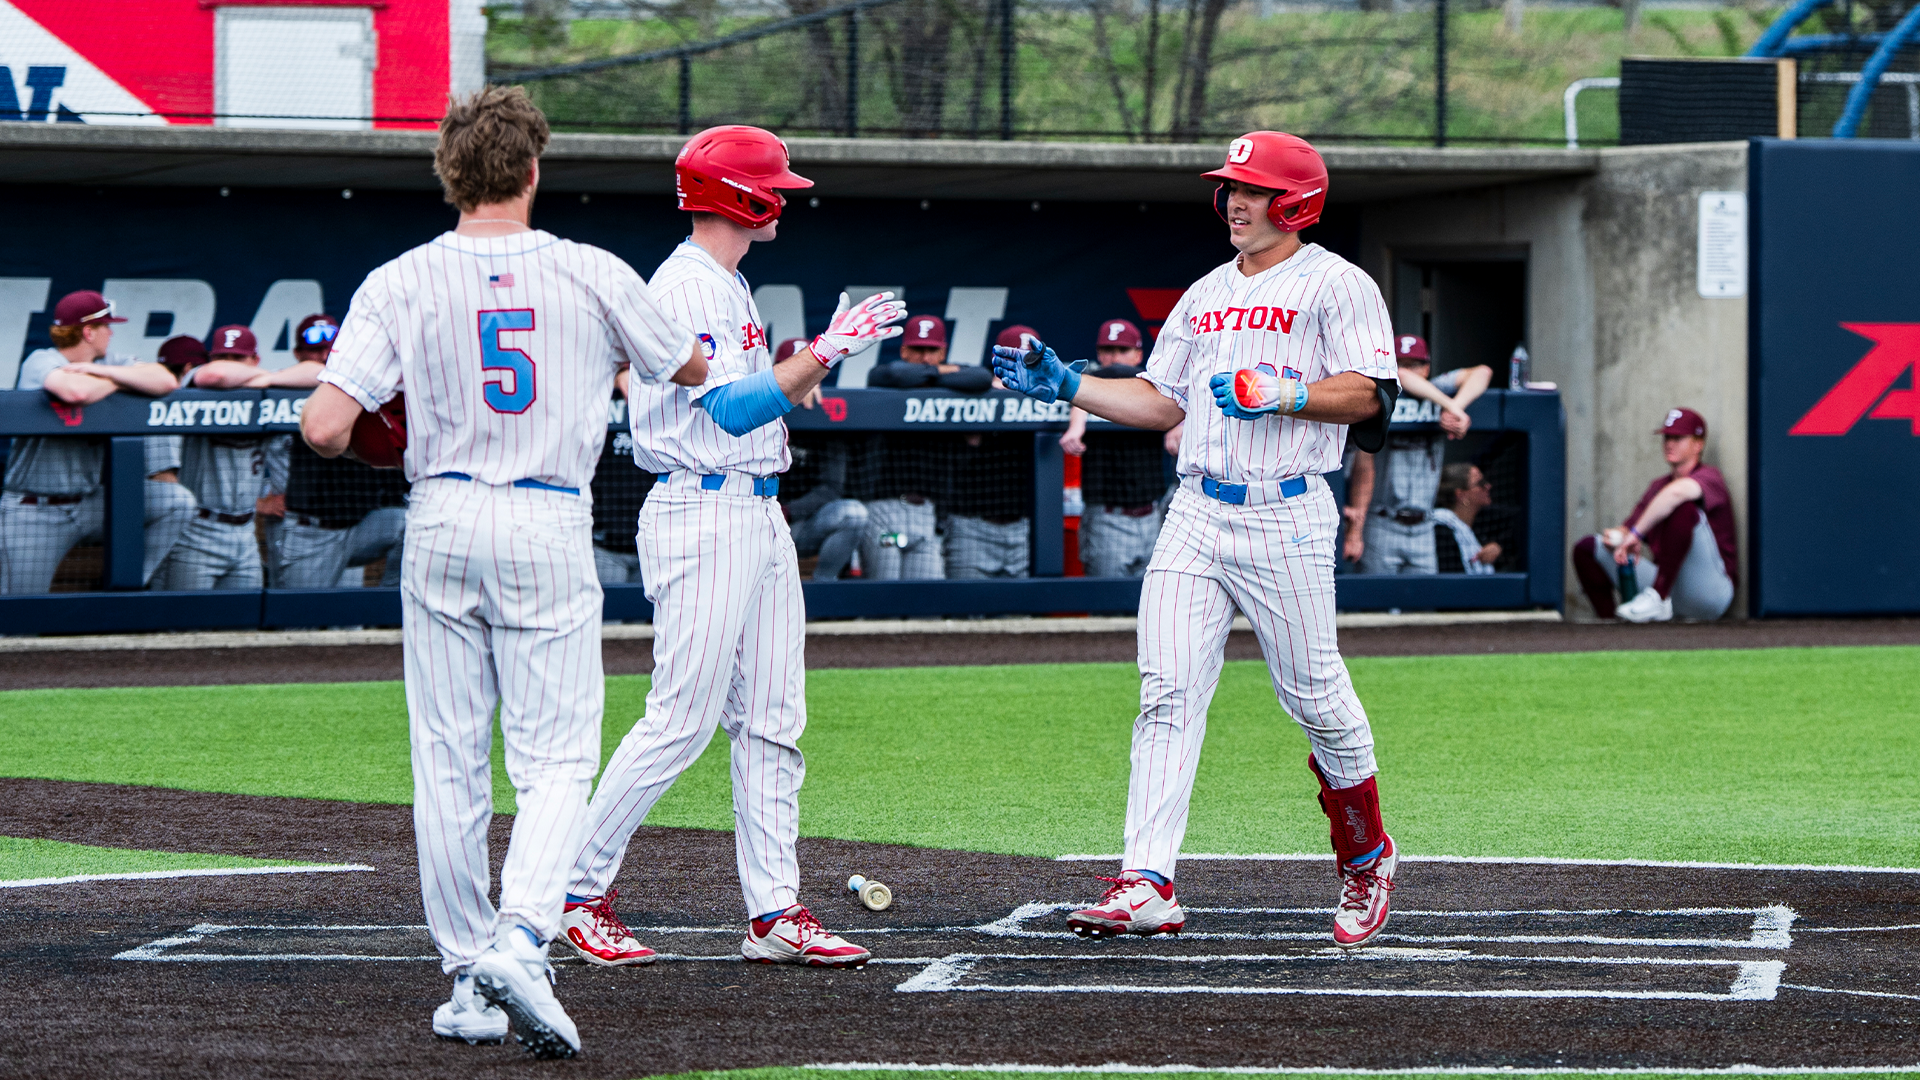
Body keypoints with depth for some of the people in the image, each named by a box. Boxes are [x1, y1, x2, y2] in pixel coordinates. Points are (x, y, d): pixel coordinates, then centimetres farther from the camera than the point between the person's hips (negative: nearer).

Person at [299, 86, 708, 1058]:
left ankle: (468, 978, 12)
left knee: (449, 765, 9)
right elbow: (689, 369, 14)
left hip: (442, 524, 1)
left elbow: (323, 428, -12)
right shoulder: (593, 277, -2)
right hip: (551, 528, -1)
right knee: (555, 759, 0)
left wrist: (363, 436, 12)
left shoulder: (401, 284, -4)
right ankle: (519, 939, -22)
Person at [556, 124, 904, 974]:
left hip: (759, 515, 10)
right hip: (702, 515, -10)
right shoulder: (685, 287, -13)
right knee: (682, 720, -9)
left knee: (772, 724, 5)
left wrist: (827, 349, 13)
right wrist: (821, 354, -22)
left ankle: (774, 912, 5)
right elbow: (731, 411, -22)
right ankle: (578, 892, 0)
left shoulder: (728, 288, 19)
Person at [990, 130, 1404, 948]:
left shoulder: (1335, 284, -1)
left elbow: (1368, 394, -10)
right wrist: (1067, 385, 12)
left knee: (1313, 694, 1)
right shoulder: (1205, 296, 20)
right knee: (1168, 692, -7)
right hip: (1197, 514, 6)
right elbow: (1161, 402, 21)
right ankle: (1147, 885, -14)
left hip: (1287, 517, -6)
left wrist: (1282, 396, -22)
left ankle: (1365, 854, 26)